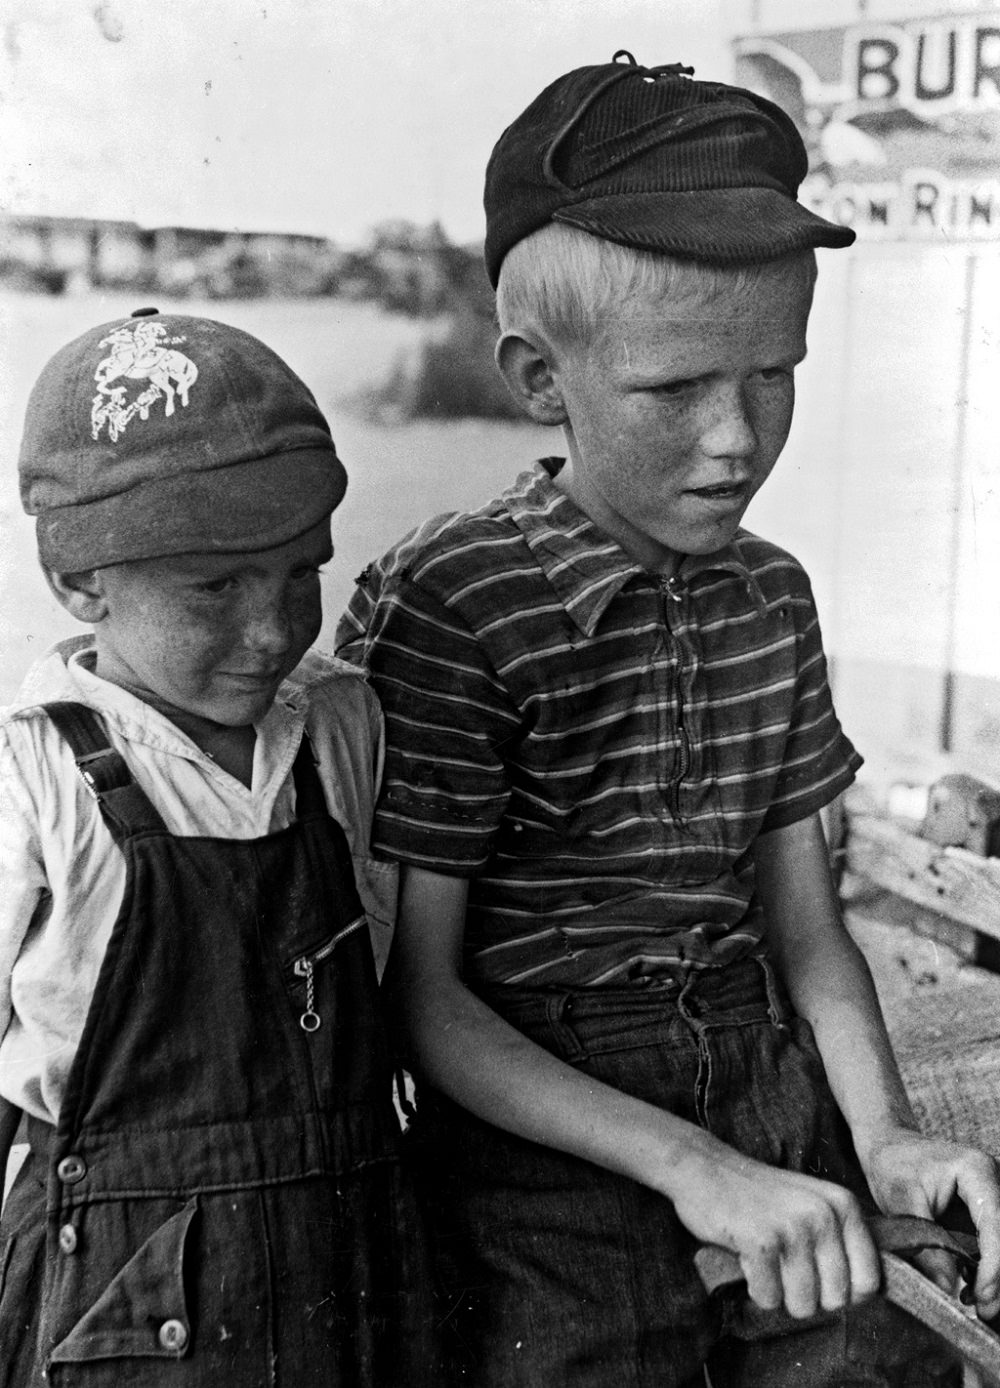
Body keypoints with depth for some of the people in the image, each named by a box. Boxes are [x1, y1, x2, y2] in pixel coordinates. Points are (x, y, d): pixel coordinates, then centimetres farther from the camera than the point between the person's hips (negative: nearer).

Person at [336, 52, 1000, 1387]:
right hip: (544, 1133, -5)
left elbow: (803, 925, 7)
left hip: (773, 1097, 5)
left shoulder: (770, 596, 4)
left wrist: (884, 1137, -10)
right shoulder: (439, 606, -15)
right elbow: (414, 992, -15)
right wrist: (688, 1165, -22)